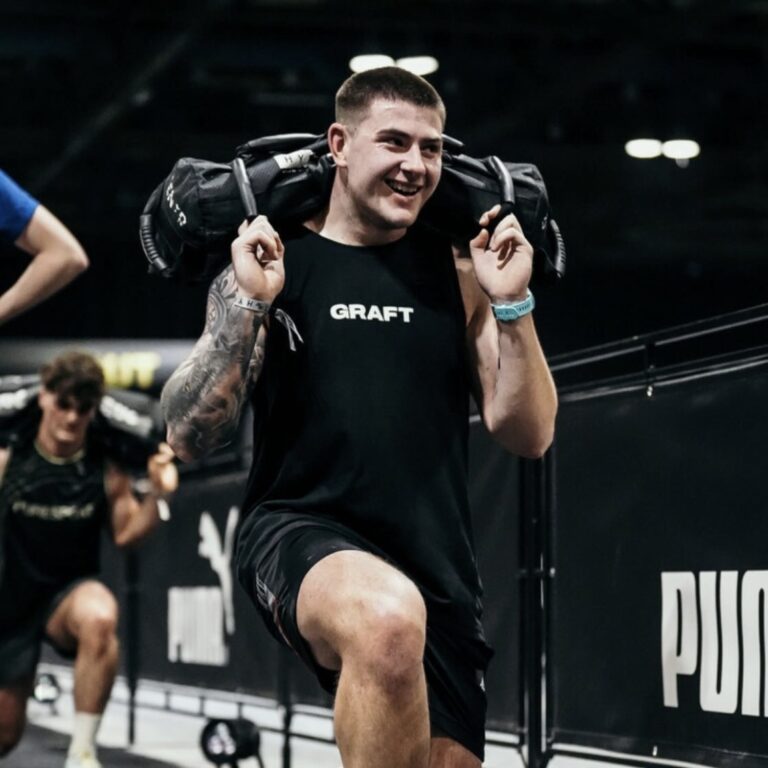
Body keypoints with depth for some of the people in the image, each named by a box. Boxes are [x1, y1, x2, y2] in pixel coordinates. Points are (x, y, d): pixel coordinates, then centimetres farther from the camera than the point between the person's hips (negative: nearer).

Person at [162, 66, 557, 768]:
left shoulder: (458, 271, 10)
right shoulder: (269, 261, 3)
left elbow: (528, 435, 6)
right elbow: (188, 436, -3)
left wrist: (511, 304, -6)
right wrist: (249, 303, -12)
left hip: (436, 565, 5)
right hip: (302, 532, -4)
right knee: (388, 618, -38)